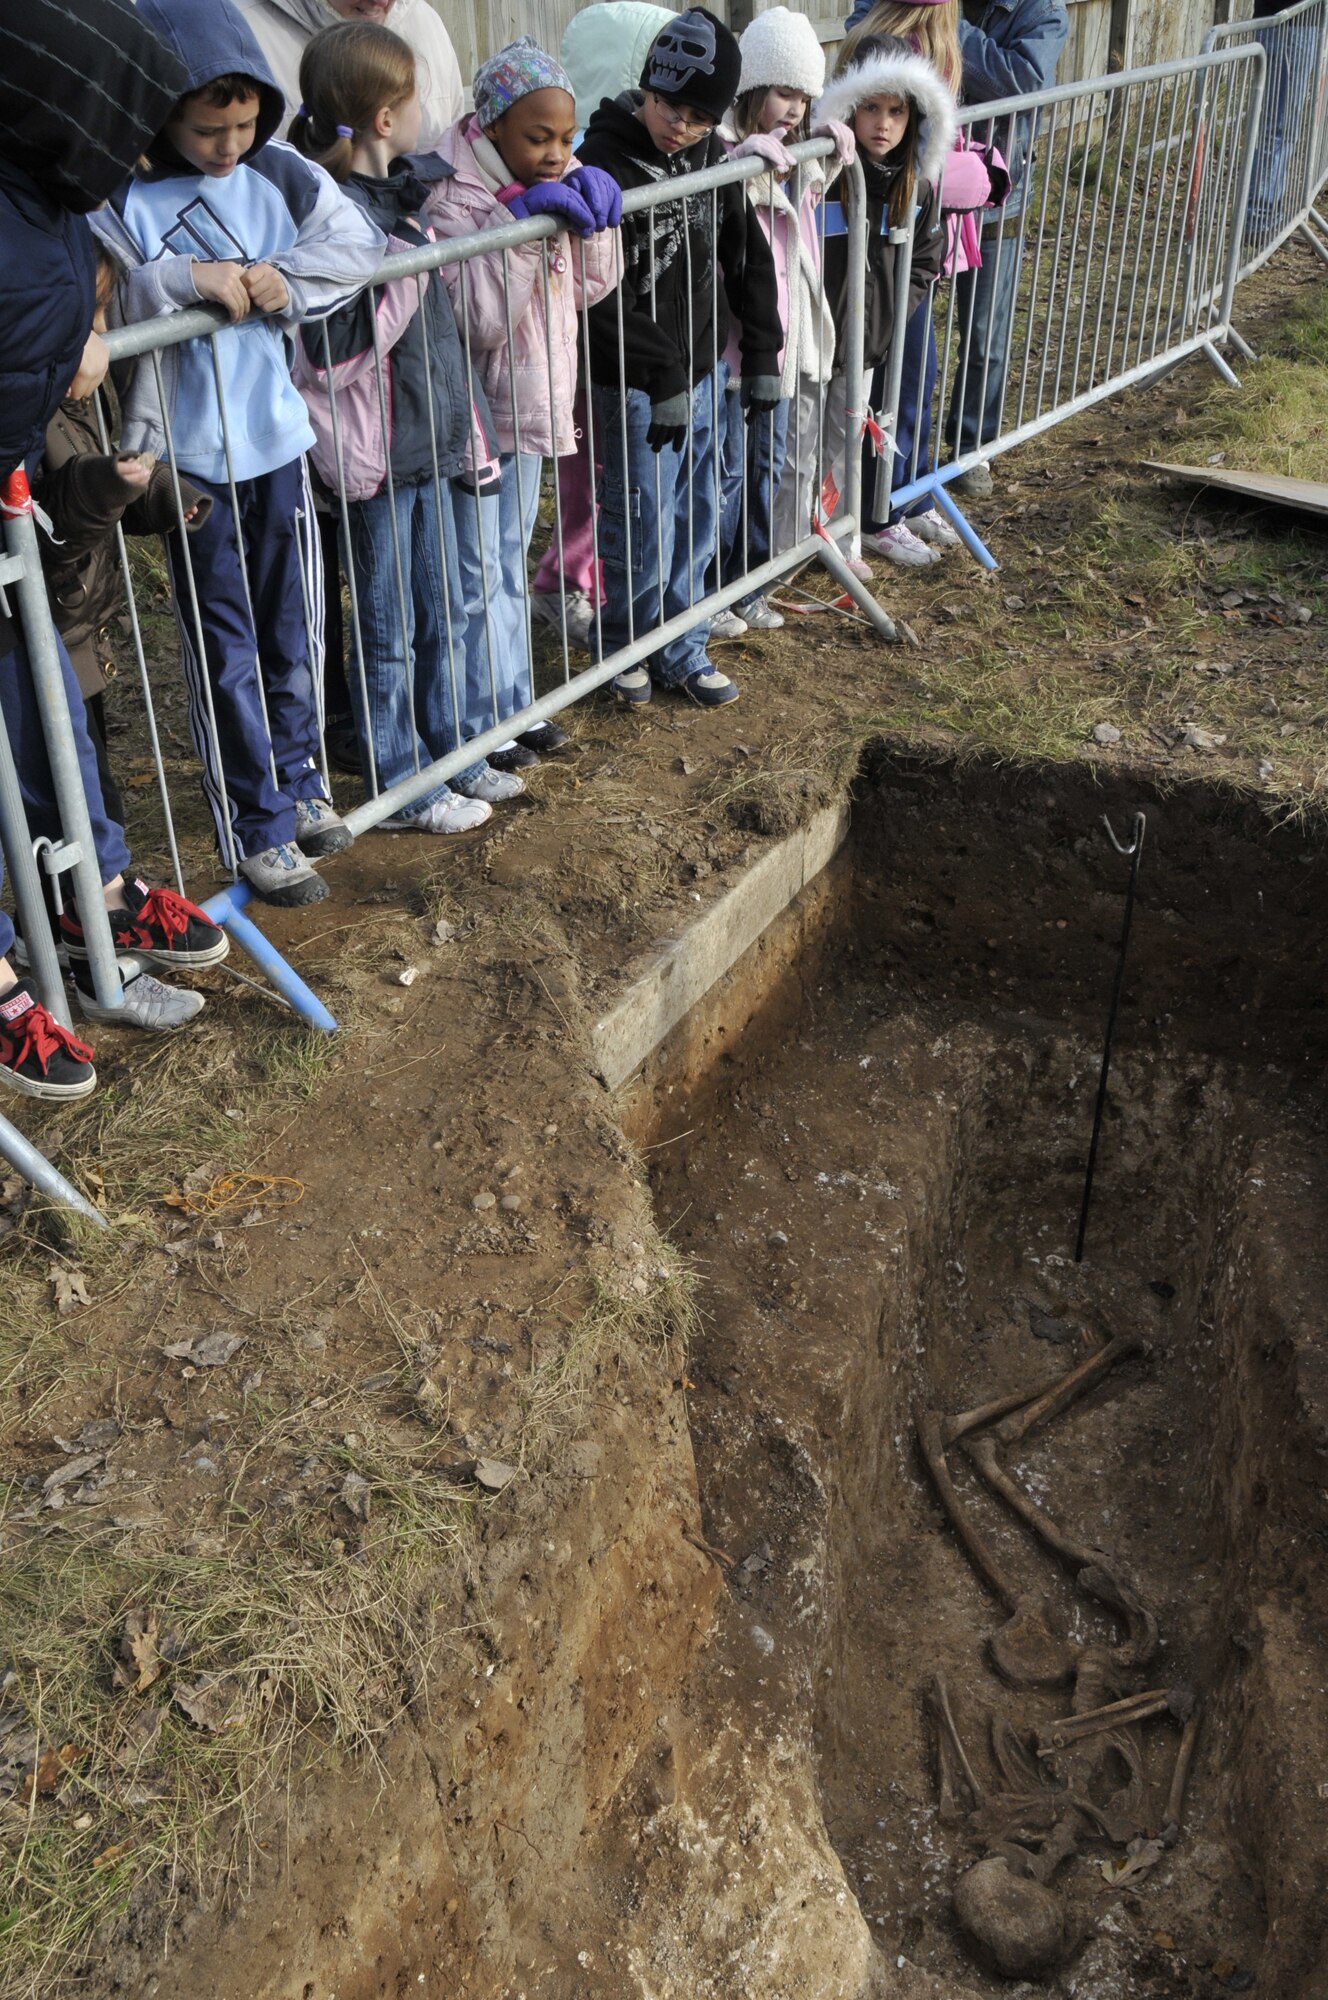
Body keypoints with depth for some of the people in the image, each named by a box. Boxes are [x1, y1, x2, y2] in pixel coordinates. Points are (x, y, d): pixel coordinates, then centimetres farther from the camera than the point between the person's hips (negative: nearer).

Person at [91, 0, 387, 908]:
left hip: (279, 442, 4)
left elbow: (362, 243, -2)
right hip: (194, 462, -4)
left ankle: (299, 786, 36)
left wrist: (286, 277, -18)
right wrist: (184, 276, -30)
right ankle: (258, 827, 18)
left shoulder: (279, 174, 1)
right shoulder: (122, 200, -11)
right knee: (225, 656, 5)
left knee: (295, 636, 16)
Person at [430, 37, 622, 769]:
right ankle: (479, 726, 14)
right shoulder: (453, 196, -19)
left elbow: (585, 289, 9)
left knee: (509, 562, 18)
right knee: (476, 576, 2)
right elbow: (475, 318, -27)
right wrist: (517, 222, -30)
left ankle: (514, 705, 31)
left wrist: (594, 214, -7)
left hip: (531, 402, 8)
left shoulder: (549, 186, 3)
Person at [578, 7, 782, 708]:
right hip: (637, 386, -7)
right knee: (643, 531, 1)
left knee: (696, 520, 14)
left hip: (705, 368, 7)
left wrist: (763, 355, 8)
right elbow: (605, 298, -21)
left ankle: (681, 650, 28)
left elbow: (748, 257, 13)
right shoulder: (604, 164, -17)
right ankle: (623, 648, 24)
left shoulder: (715, 159, 4)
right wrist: (664, 379, -22)